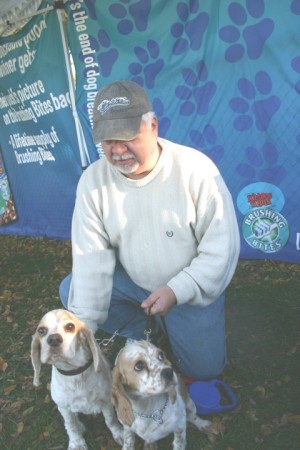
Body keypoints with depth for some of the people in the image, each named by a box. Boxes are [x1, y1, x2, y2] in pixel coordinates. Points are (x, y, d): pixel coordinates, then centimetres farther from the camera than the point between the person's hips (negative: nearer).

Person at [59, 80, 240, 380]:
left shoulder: (196, 169, -25)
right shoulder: (93, 180, -16)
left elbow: (221, 248, -20)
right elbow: (91, 258, -17)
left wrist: (176, 291, -29)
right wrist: (83, 326, -21)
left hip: (191, 288, -2)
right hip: (132, 280, 3)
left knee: (204, 369, -1)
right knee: (71, 291, -14)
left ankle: (168, 323, 30)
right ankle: (137, 330, 12)